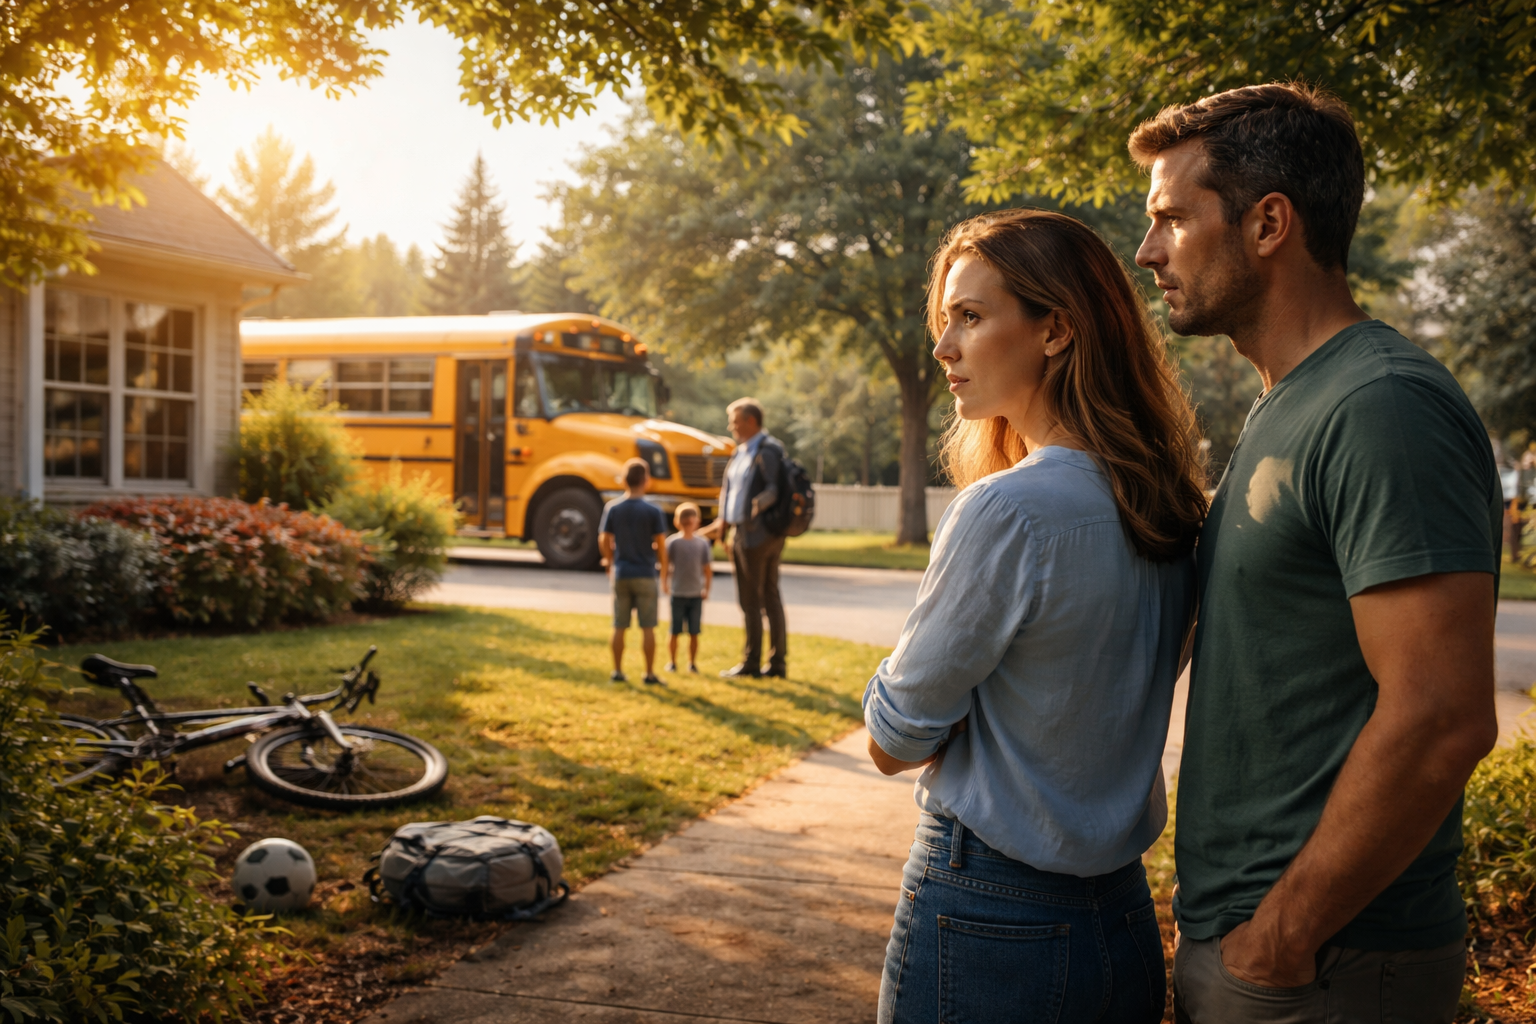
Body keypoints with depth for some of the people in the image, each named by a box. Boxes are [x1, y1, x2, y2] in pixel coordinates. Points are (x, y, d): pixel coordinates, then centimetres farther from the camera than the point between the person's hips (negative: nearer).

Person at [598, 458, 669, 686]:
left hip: (621, 575, 3)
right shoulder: (652, 511, -10)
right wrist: (664, 568, 8)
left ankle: (617, 671, 14)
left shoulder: (612, 508, -2)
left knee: (619, 626, 10)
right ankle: (649, 673, 6)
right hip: (645, 575, -3)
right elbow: (660, 545, -9)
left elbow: (604, 542, 0)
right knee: (647, 626, 3)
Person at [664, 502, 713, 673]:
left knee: (694, 632, 6)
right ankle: (672, 662, 15)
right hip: (677, 594, -2)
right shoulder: (673, 542, -4)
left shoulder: (703, 543, 3)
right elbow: (665, 564, -3)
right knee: (675, 631, 3)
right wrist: (664, 582, -11)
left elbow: (708, 569, 7)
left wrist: (706, 589, 4)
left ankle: (692, 663, 17)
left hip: (696, 595, 2)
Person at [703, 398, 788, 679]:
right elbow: (731, 489, 19)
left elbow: (774, 490, -19)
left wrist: (755, 509, -25)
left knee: (751, 601, -2)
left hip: (756, 535, -10)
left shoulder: (767, 450, -13)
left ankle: (751, 663, 5)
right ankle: (777, 661, 17)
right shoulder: (741, 451, 17)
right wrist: (724, 523, 12)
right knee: (770, 597, 12)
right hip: (742, 533, 10)